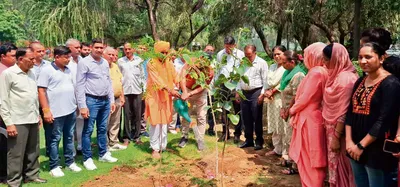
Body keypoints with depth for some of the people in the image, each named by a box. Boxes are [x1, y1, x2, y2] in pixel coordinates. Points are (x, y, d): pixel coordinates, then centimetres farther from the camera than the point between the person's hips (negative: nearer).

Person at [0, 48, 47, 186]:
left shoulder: (31, 73, 10)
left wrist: (37, 115, 14)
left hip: (33, 120, 6)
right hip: (18, 121, -6)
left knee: (33, 151, 15)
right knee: (16, 154, 2)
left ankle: (31, 175, 29)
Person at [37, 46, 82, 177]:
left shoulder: (68, 70, 11)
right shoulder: (47, 70, -9)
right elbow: (41, 91, -12)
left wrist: (76, 104, 16)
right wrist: (46, 110, -16)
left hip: (71, 110, 6)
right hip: (56, 112, -6)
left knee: (69, 137, 14)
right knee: (55, 139, 4)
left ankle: (70, 162, 26)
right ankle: (54, 166, 14)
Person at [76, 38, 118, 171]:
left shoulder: (105, 62, 10)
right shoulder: (84, 63, -9)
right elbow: (80, 85, -12)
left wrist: (112, 100, 12)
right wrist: (82, 106, -16)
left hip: (105, 100, 6)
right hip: (91, 100, -6)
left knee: (103, 129, 15)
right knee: (88, 130, 2)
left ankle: (103, 154, 27)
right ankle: (87, 158, 12)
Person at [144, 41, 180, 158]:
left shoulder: (169, 64, 7)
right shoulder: (151, 64, -12)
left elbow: (176, 77, -2)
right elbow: (157, 80, -25)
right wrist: (170, 90, -37)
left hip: (166, 97, 5)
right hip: (154, 96, -5)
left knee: (165, 122, 11)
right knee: (156, 123, -4)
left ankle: (163, 146, 23)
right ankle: (155, 148, 6)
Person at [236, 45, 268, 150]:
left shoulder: (261, 63, -3)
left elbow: (265, 80, -8)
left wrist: (262, 94, -14)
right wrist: (237, 92, 13)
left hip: (256, 92, -6)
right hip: (244, 93, 6)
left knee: (257, 119, -1)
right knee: (246, 119, 10)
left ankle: (259, 141, 11)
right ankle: (249, 140, 22)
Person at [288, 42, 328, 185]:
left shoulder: (315, 72, -18)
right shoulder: (322, 72, 9)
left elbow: (305, 98, -17)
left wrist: (292, 110, -1)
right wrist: (296, 110, 8)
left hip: (308, 120, -9)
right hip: (312, 118, 9)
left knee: (308, 160, 2)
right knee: (312, 159, 18)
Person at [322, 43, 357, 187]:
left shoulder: (345, 78, -20)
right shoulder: (336, 75, 8)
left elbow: (344, 113, -21)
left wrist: (336, 137, -19)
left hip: (338, 129, -9)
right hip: (332, 127, 9)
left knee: (339, 164, 5)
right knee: (334, 162, 17)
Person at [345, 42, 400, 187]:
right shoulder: (360, 81, 10)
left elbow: (384, 121, -19)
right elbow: (350, 112, 7)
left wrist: (361, 145, -16)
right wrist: (349, 141, -5)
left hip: (377, 149, -6)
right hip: (355, 147, 7)